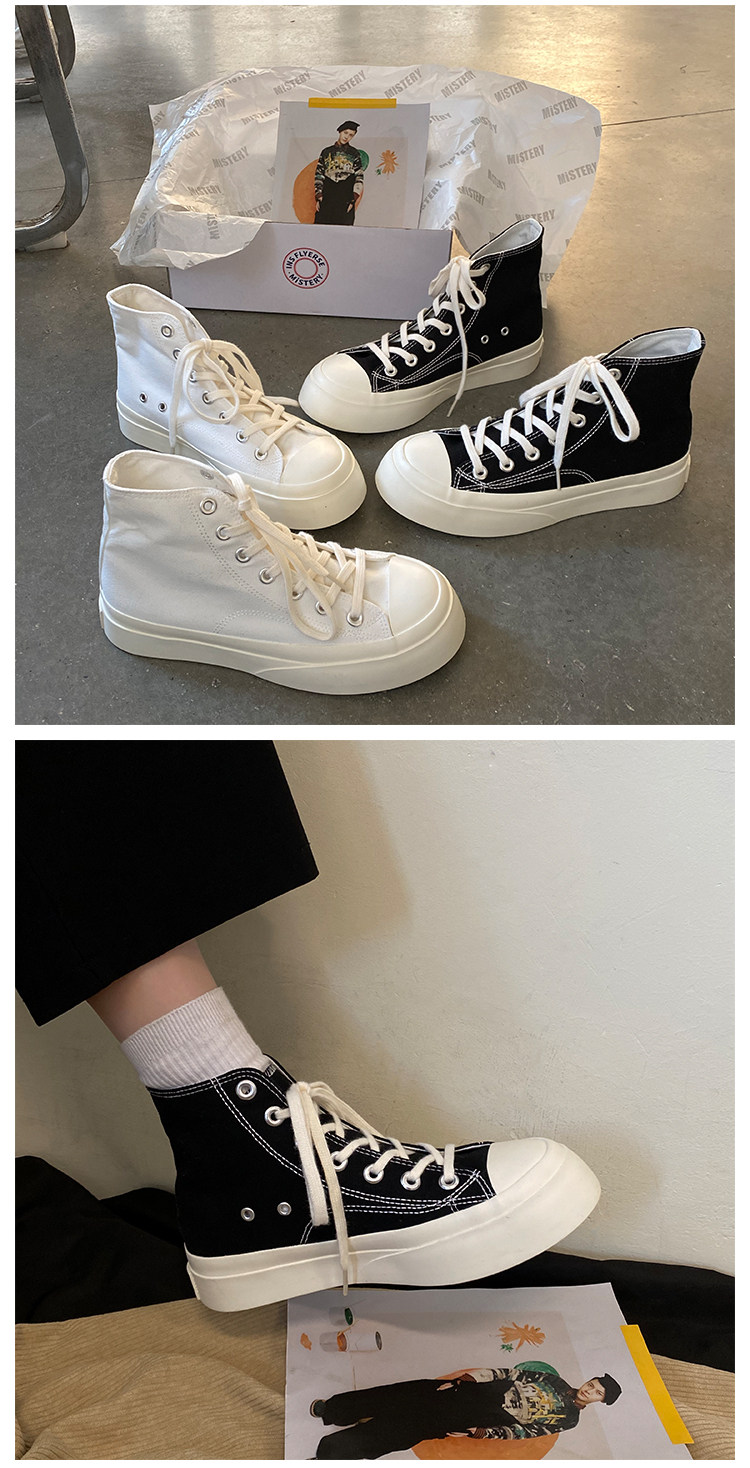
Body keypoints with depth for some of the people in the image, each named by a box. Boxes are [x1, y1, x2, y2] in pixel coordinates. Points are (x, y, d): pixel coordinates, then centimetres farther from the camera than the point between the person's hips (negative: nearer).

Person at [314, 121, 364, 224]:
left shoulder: (355, 154, 10)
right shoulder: (326, 152, 14)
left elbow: (359, 178, 5)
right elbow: (318, 175, 12)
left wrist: (353, 200, -6)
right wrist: (318, 198, 2)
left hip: (345, 200, -1)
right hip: (326, 199, 1)